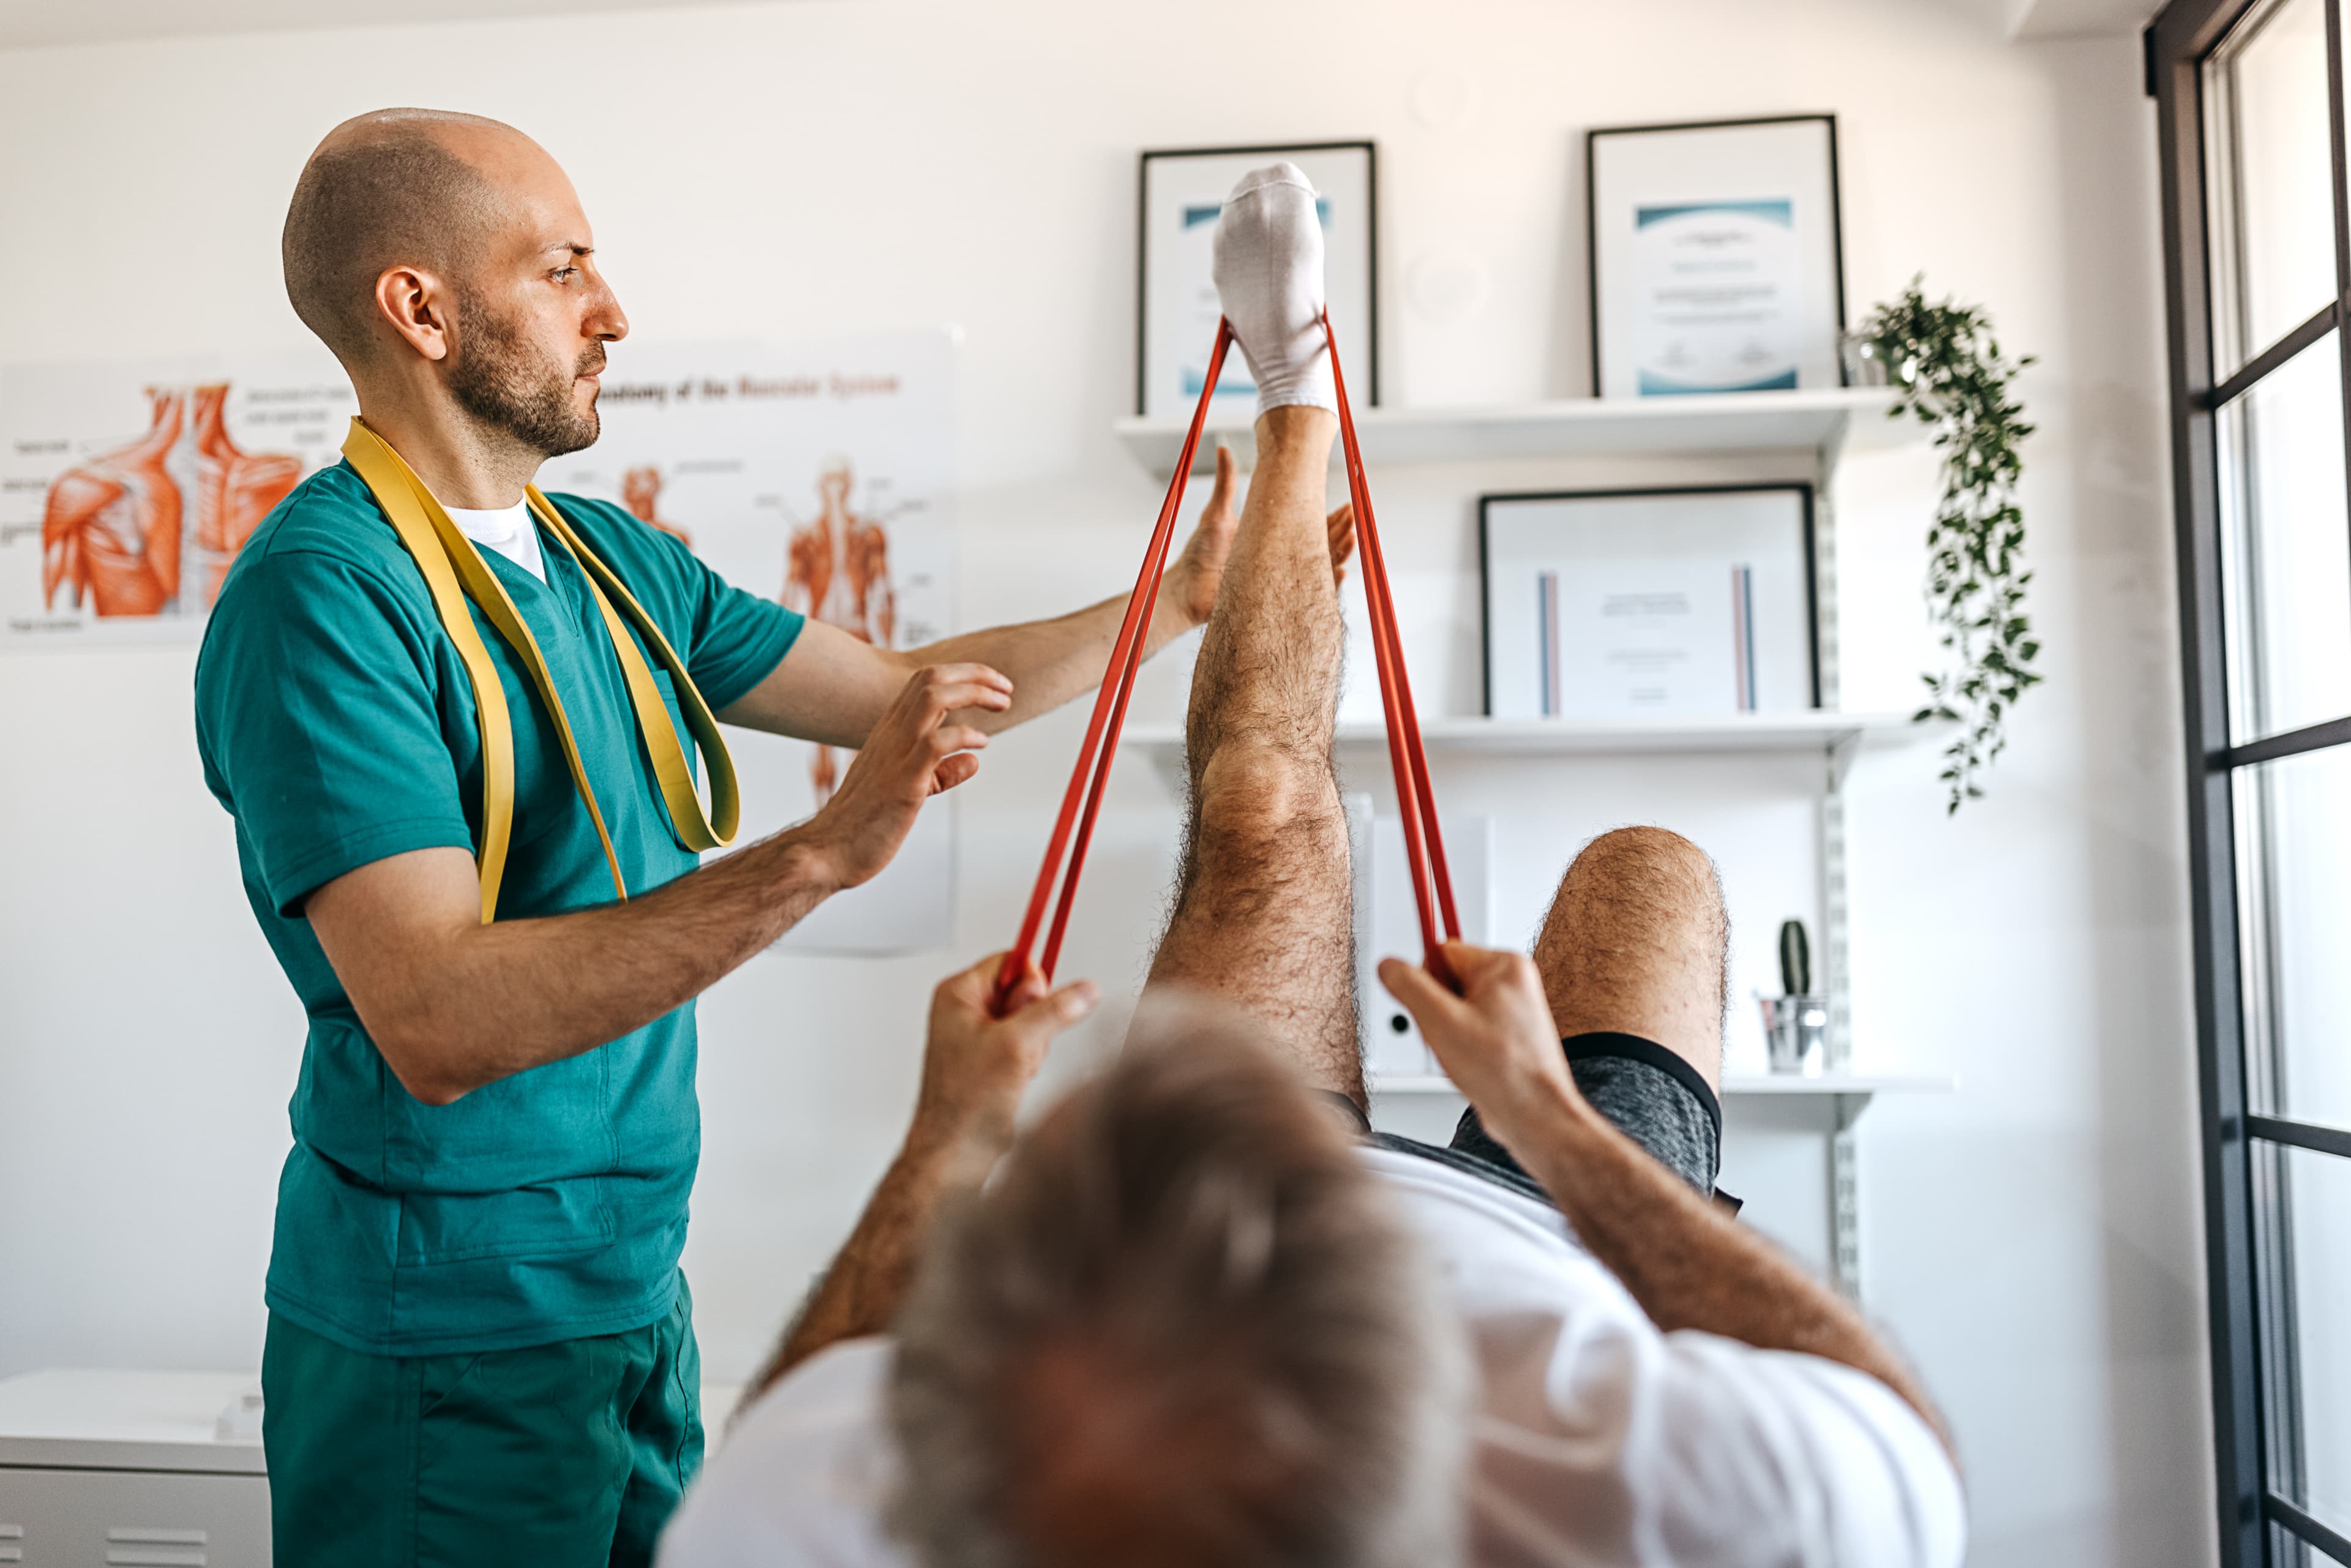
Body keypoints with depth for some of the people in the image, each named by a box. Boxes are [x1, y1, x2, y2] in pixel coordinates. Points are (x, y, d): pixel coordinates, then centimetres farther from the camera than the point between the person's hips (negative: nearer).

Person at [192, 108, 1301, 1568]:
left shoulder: (610, 557, 7)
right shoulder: (322, 591, -19)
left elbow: (900, 688, 14)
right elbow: (438, 1023, -28)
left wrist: (1184, 598, 13)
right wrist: (822, 853, -33)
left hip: (635, 1288, 7)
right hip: (451, 1342, -7)